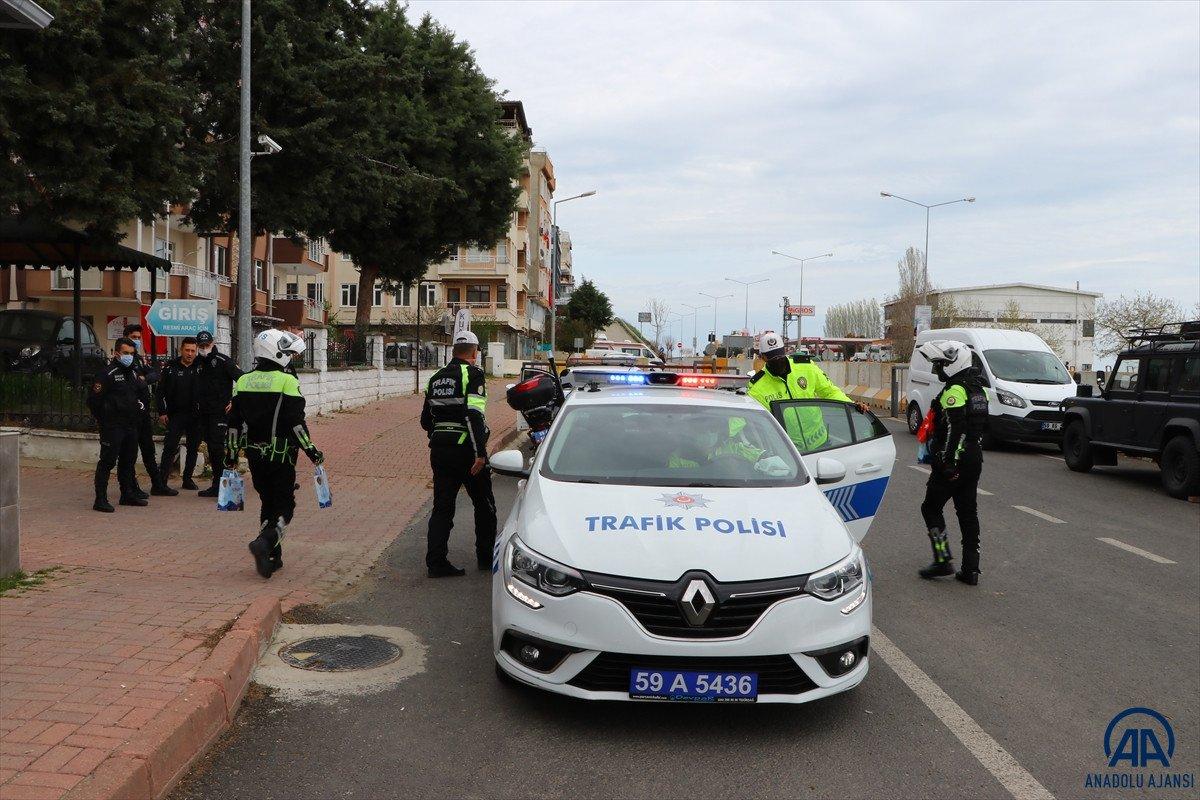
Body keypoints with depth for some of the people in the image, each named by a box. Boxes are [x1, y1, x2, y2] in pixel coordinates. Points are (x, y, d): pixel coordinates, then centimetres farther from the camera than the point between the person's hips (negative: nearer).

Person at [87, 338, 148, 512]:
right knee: (107, 461, -7)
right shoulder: (107, 374, -12)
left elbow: (142, 392, 30)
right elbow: (93, 399, -14)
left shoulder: (133, 373, 14)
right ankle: (100, 500, -5)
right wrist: (104, 419, -9)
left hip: (131, 426, 8)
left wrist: (141, 406, 16)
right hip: (112, 427, -8)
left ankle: (128, 495, 26)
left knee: (129, 461, 15)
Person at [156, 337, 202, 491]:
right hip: (176, 414, -3)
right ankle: (161, 482, -9)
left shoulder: (200, 367, 4)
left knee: (193, 447, 11)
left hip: (196, 415, 3)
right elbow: (160, 391, 2)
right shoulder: (171, 367, 0)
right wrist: (162, 412, -5)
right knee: (170, 447, -10)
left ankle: (187, 478, 24)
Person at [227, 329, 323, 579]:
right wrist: (312, 451, -6)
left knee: (268, 503, 17)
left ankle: (272, 557, 18)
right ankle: (264, 543, -21)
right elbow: (296, 423, -14)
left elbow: (234, 423, 10)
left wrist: (232, 455, 17)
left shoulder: (243, 381, 7)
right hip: (280, 454, -6)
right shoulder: (287, 381, -11)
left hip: (254, 453, 6)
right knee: (285, 506, 3)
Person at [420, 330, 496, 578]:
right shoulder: (474, 374, -9)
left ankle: (436, 562, 4)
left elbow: (426, 420, 16)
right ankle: (486, 557, 21)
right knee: (484, 506, 12)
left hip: (439, 449, 6)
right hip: (465, 450, -6)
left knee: (442, 507, 9)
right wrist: (480, 453, -23)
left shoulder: (436, 378, 13)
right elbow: (474, 415, -21)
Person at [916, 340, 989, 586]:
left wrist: (947, 462, -23)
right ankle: (970, 570, 12)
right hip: (974, 459, 9)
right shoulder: (977, 388, 14)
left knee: (931, 508, 3)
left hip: (953, 462, -9)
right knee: (968, 512, 10)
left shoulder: (954, 392, -17)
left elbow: (955, 430, -24)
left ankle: (944, 561, -1)